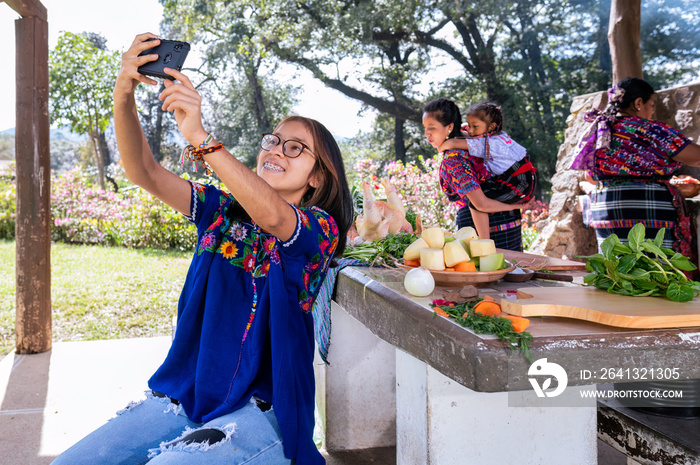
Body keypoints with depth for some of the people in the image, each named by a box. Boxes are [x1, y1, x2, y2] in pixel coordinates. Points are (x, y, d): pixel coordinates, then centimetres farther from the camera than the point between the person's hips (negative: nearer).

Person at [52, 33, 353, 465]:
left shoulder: (320, 228, -6)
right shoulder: (223, 210, 8)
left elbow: (271, 215, -28)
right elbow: (147, 173, -3)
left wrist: (200, 136, -36)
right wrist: (124, 97, -19)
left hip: (259, 410, -4)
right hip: (183, 394, 5)